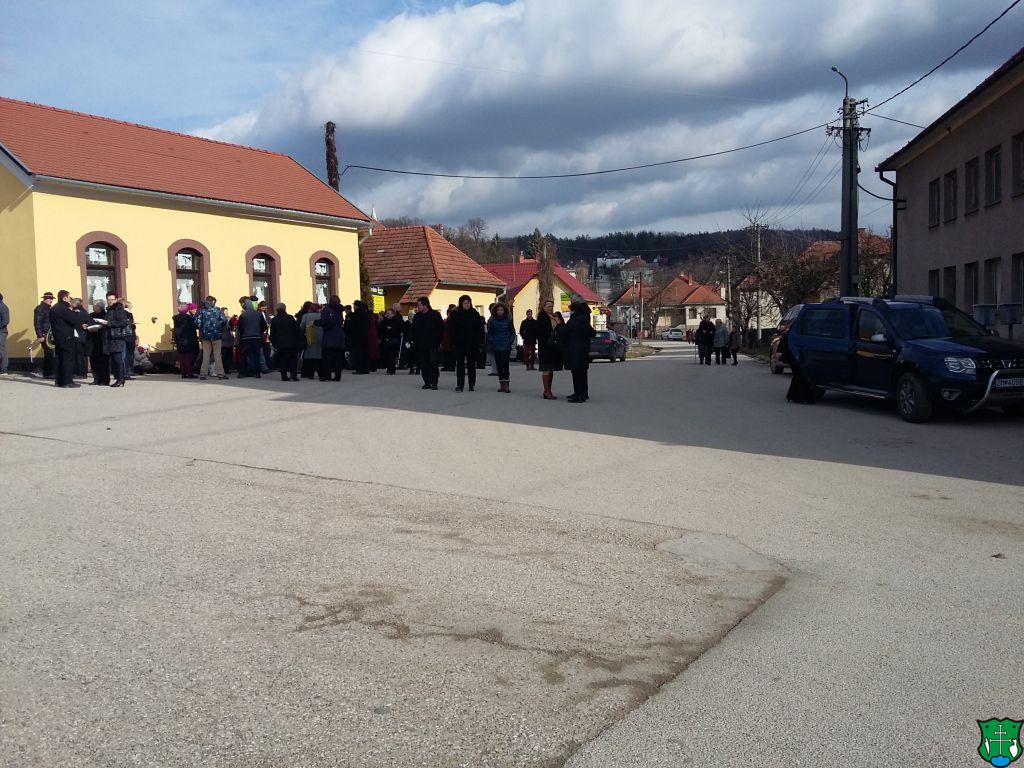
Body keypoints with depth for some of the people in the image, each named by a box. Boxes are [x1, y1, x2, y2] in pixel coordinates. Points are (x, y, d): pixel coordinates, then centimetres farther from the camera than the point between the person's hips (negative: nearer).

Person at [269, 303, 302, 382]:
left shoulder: (274, 320, 3)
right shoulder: (290, 318, -4)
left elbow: (272, 334, 6)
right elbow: (297, 330, -3)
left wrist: (274, 344, 11)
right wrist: (299, 341, 4)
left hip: (280, 344, 1)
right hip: (292, 343, -1)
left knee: (282, 360, 6)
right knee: (293, 359, 5)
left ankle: (284, 376, 3)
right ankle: (293, 375, -4)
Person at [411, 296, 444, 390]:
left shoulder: (435, 314, -3)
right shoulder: (417, 316, 10)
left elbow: (441, 328, -1)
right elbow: (413, 330, 16)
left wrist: (437, 340, -6)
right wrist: (415, 340, 6)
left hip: (433, 344, -4)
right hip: (421, 345, 4)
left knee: (433, 363, -8)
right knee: (423, 365, 4)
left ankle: (434, 383, -2)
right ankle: (427, 383, 10)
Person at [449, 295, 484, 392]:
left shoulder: (475, 314, 4)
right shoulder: (455, 315, 1)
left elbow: (480, 329, 5)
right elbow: (451, 330, 2)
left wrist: (480, 342, -1)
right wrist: (453, 343, -5)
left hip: (473, 344, 1)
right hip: (460, 344, -1)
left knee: (472, 365, 7)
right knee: (460, 365, -2)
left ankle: (472, 385, 14)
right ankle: (459, 385, -3)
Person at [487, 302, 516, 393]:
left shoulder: (508, 320, 1)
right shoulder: (492, 320, 3)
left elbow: (513, 333, 6)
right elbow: (489, 333, 9)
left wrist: (510, 343, -4)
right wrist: (492, 343, -2)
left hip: (506, 347, -2)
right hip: (496, 347, 2)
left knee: (505, 365, -9)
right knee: (499, 365, 5)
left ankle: (506, 384, -9)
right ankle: (501, 384, 11)